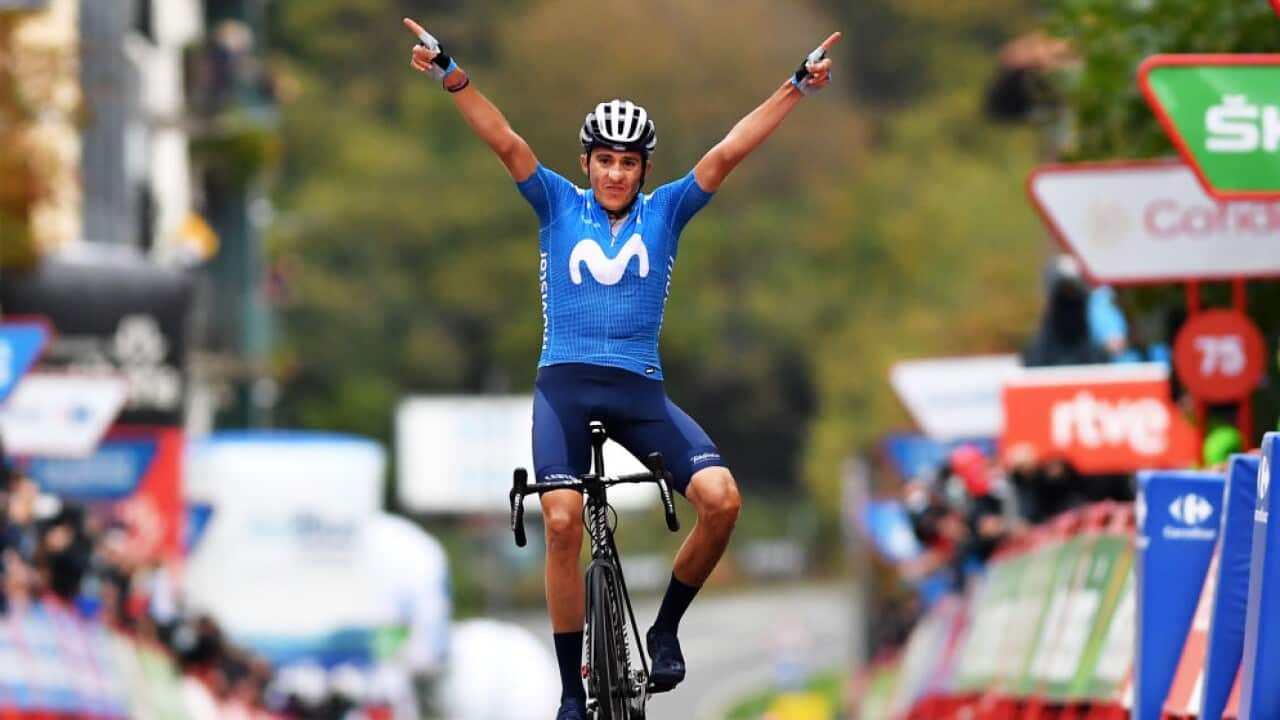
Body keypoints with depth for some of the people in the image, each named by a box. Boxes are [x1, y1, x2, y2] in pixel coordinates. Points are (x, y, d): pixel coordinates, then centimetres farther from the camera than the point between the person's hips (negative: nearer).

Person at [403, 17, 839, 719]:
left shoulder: (665, 212, 8)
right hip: (565, 384, -1)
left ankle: (665, 628, 4)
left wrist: (796, 86, -5)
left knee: (722, 498, -18)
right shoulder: (558, 205, 6)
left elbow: (726, 154, 2)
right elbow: (506, 143, -6)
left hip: (640, 390, 1)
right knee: (563, 523, -17)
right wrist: (453, 78, -19)